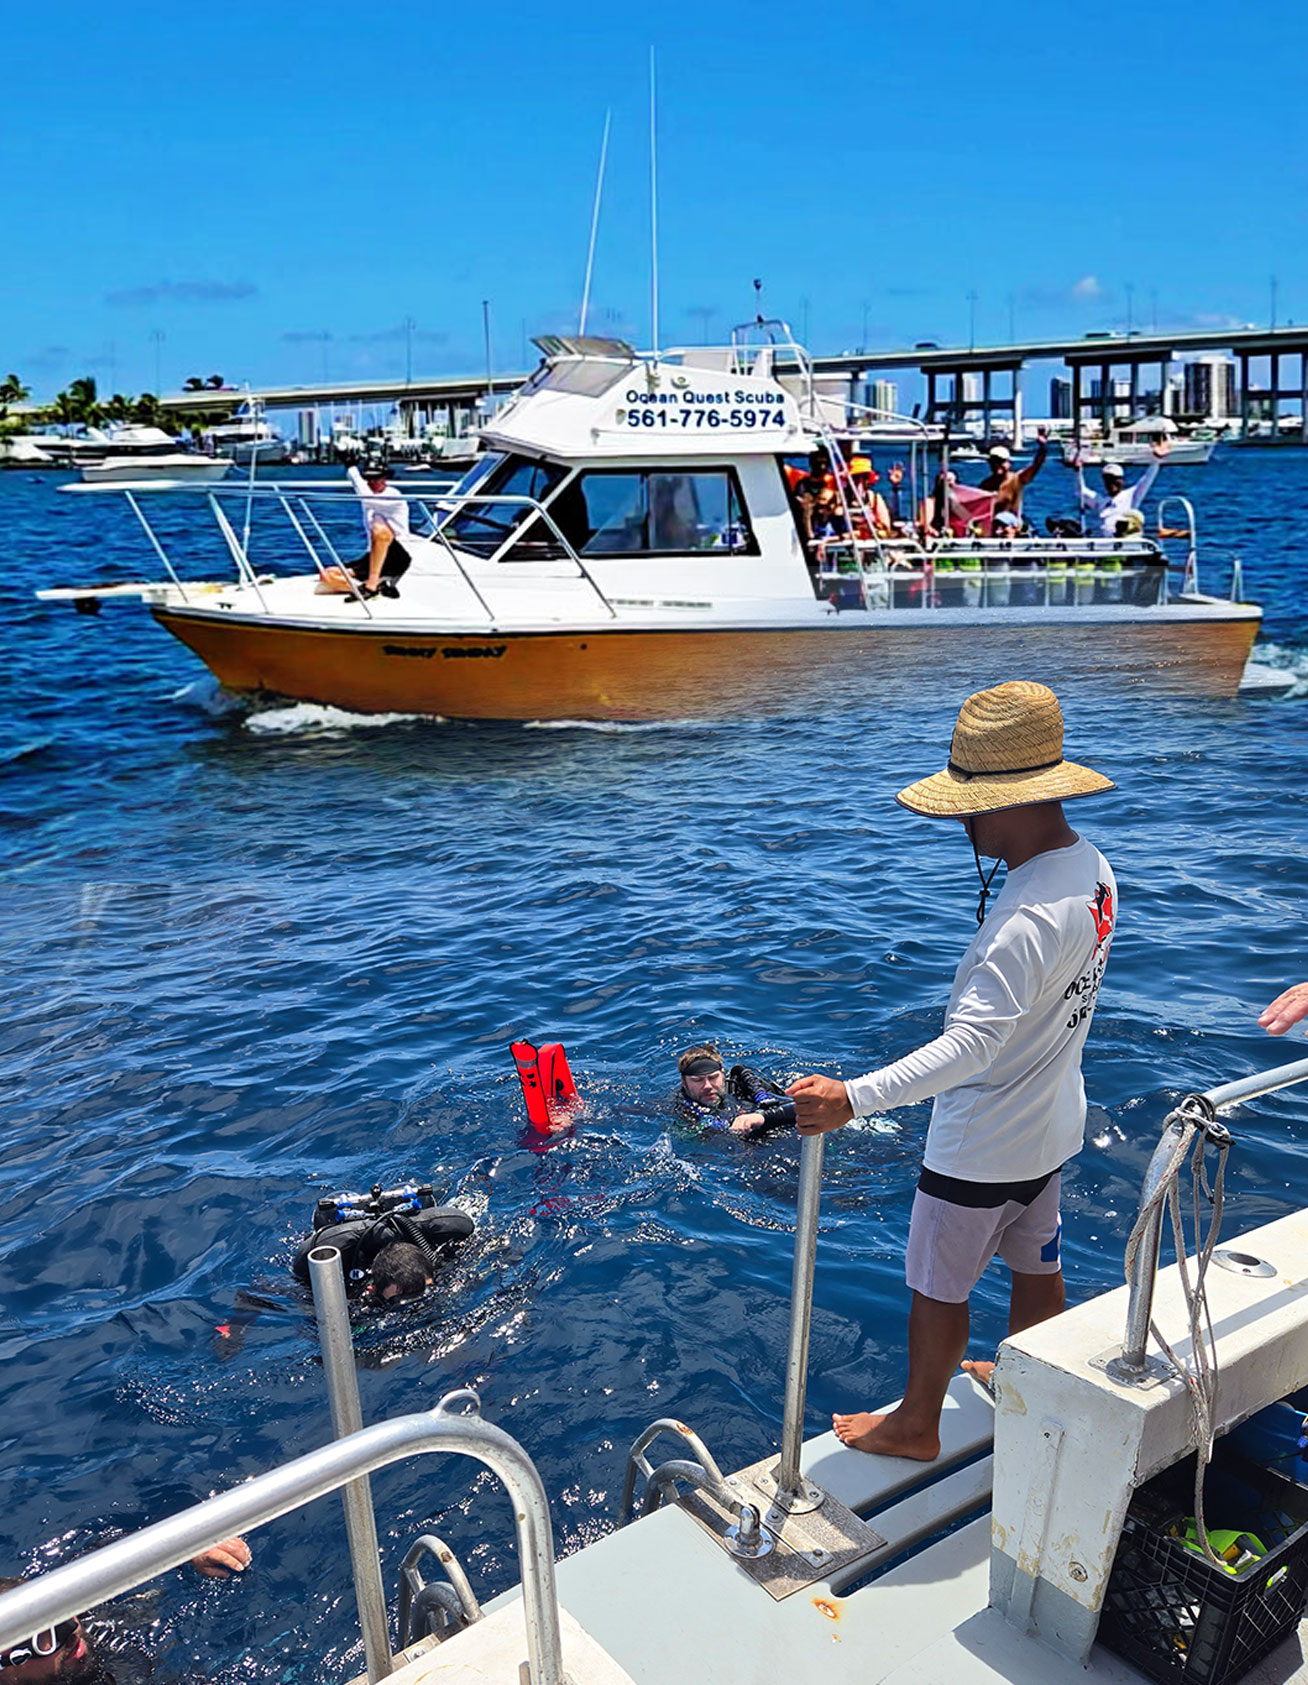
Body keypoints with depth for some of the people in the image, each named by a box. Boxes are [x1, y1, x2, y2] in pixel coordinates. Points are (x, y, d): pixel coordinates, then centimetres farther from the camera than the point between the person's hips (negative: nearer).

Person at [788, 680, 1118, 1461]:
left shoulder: (1029, 916, -34)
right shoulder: (1092, 868, -3)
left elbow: (970, 1045, -41)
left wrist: (853, 1098, -49)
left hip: (981, 1145, -9)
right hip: (1052, 1126, 9)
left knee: (938, 1286, 11)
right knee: (1036, 1263, 26)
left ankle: (916, 1424, 30)